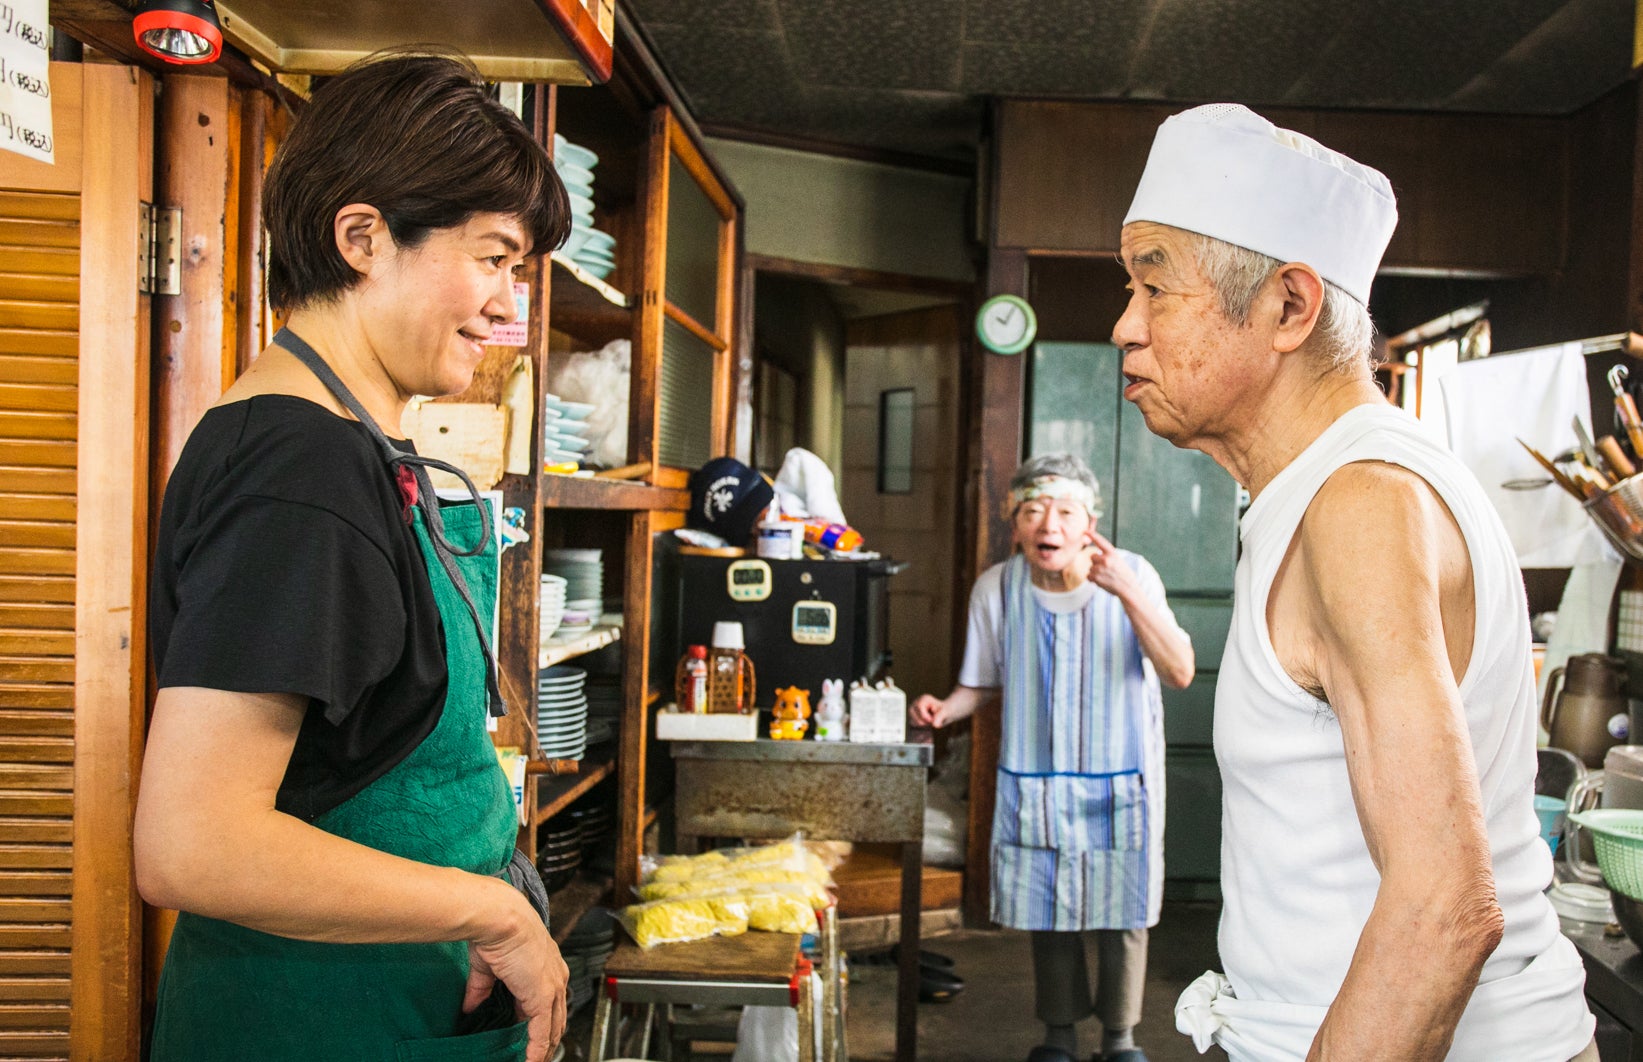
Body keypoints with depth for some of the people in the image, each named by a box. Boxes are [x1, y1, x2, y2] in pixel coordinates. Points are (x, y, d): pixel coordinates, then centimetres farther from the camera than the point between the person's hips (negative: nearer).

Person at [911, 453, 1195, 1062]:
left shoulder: (1132, 577, -15)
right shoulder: (996, 588, -10)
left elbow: (1180, 672, -25)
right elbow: (983, 683, 3)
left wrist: (1128, 594, -36)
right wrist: (945, 709, -18)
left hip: (1120, 782, -1)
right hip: (1035, 779, 1)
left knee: (1121, 911, 8)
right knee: (1046, 907, 12)